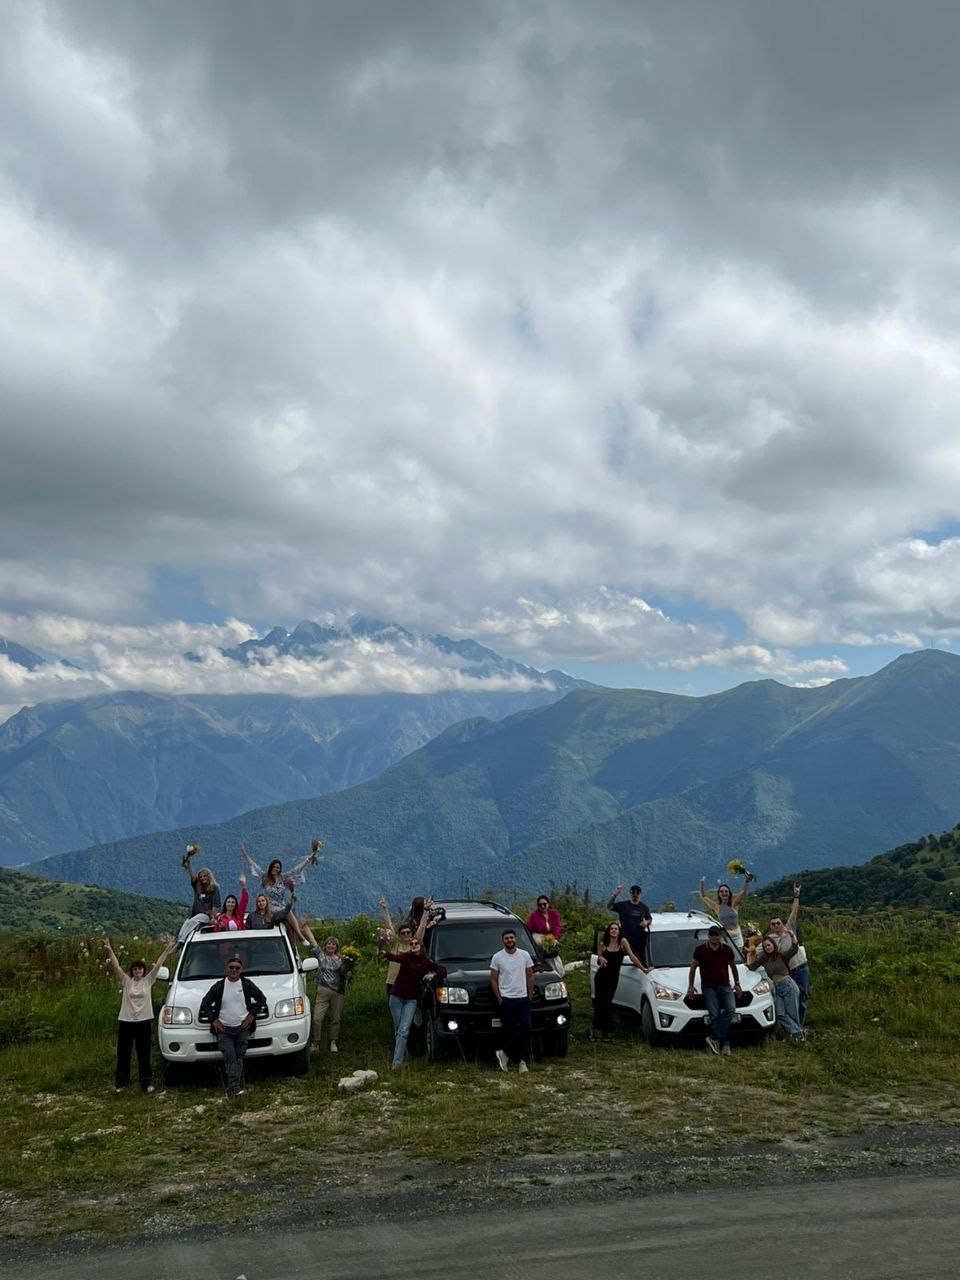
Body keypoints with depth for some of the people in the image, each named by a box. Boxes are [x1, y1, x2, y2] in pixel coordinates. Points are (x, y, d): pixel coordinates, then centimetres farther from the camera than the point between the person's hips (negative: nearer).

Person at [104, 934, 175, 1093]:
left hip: (144, 1021, 0)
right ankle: (120, 1082, 20)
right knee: (123, 1053, 8)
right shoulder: (126, 981, 2)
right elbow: (116, 966, -8)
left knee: (144, 1054, 4)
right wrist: (109, 951, -19)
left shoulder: (148, 980, 4)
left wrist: (167, 949, -10)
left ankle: (147, 1082, 7)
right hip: (126, 1021, 0)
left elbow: (158, 964, -3)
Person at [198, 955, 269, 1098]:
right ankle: (234, 1086, -22)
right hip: (223, 1029, -1)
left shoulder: (247, 984, 3)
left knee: (239, 1057, -5)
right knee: (229, 1055, -16)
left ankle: (233, 1088, -6)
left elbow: (262, 999, 9)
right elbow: (205, 1003, 10)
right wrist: (213, 1020, 2)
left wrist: (252, 1015, 1)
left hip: (242, 1028, 1)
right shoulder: (219, 986, 4)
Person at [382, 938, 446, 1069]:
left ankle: (397, 1062, -15)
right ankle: (403, 1060, 21)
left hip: (411, 1000, 0)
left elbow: (442, 970, 9)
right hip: (396, 997, 0)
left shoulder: (426, 962, 2)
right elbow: (393, 957, -28)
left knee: (404, 1031, -11)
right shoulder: (405, 957, -5)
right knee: (398, 1030, 7)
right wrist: (387, 953, -49)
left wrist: (433, 975, -10)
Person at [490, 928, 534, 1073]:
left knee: (525, 1028, -11)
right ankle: (521, 1060, 9)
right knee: (509, 1031, 0)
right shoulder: (497, 957, -1)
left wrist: (530, 996, 3)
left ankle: (505, 1052, 1)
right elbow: (493, 979, 2)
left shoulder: (525, 955, 4)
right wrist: (499, 999, -4)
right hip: (506, 1000, -1)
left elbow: (530, 977, 8)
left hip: (523, 998, 1)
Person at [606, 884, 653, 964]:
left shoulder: (644, 907, 10)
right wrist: (615, 895, -23)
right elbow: (609, 907, -11)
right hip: (626, 939, -3)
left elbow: (650, 919, 19)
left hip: (640, 940, 3)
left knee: (643, 960, 9)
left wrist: (646, 922, -5)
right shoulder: (623, 905, -1)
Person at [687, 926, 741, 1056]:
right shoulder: (701, 950, 1)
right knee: (715, 1015, -11)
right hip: (708, 987, -2)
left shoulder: (727, 950, 9)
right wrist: (690, 986, 6)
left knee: (730, 1008, -21)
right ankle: (724, 1043, -5)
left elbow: (733, 966, 23)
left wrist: (737, 984, 20)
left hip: (724, 986, 2)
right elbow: (693, 967, 8)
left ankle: (714, 1038, -19)